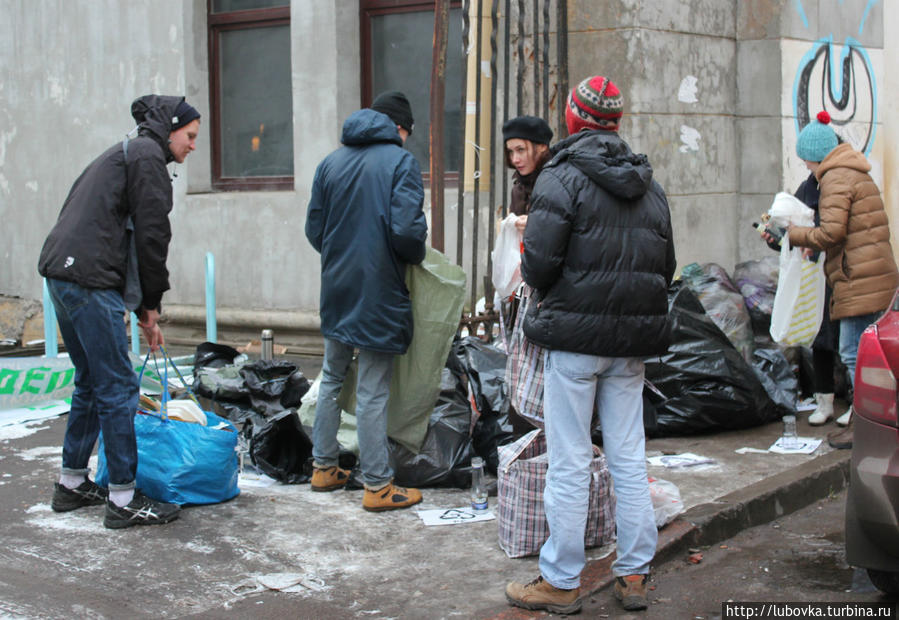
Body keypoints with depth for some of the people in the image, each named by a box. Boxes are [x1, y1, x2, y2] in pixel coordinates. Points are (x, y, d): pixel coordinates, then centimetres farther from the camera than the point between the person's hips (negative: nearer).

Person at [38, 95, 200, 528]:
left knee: (91, 382, 18)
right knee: (117, 387, -6)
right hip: (90, 280, -10)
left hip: (61, 273, 10)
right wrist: (151, 304, 1)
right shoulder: (148, 156, -4)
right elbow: (151, 234, -10)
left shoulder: (125, 153, 26)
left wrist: (144, 309, 20)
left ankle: (71, 484, 27)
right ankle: (123, 500, -1)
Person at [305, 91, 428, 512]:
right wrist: (417, 256, 0)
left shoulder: (331, 162, 8)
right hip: (379, 291, -5)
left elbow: (313, 228, 10)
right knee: (373, 393, -1)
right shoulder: (400, 161, -9)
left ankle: (323, 468, 27)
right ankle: (377, 486, 6)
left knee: (332, 379, 19)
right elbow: (406, 228, -19)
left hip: (336, 287, 6)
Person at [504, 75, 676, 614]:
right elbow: (666, 269, 14)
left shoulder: (564, 177, -9)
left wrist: (536, 277, 6)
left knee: (570, 463, 0)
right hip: (632, 343, 6)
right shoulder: (650, 188, 12)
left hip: (575, 335, -6)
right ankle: (635, 576, 18)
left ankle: (561, 583, 8)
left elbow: (539, 264, -16)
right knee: (630, 459, 11)